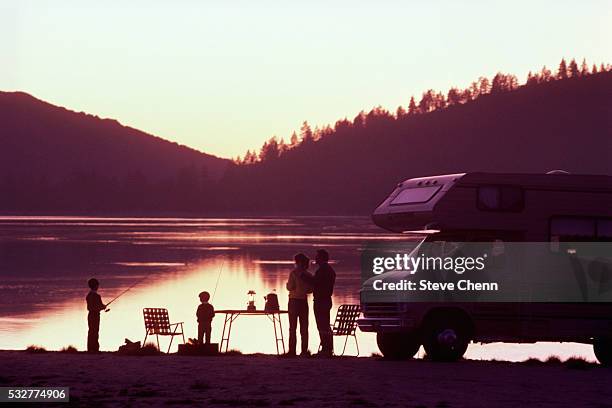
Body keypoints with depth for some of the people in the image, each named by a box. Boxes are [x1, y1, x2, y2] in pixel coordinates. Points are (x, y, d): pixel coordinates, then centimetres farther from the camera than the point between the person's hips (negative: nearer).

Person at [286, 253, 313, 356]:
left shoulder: (294, 273, -11)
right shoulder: (307, 275, 4)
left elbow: (290, 287, -12)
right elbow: (310, 289, 9)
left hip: (294, 301, -4)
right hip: (304, 301, 4)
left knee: (293, 328, -2)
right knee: (304, 328, 8)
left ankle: (292, 350, -7)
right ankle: (304, 350, 4)